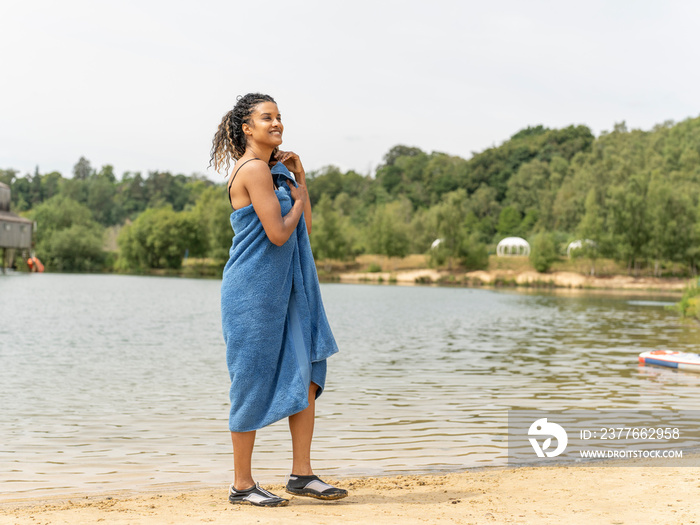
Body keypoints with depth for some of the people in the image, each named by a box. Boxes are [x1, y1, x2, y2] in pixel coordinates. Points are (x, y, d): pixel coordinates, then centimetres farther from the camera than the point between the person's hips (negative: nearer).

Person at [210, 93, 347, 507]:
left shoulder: (275, 169, 15)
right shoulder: (253, 169, -14)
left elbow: (304, 229, 17)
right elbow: (278, 233, -20)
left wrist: (300, 177, 10)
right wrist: (299, 198, -3)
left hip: (285, 288, 9)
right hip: (254, 290, -9)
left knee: (306, 374, 6)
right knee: (254, 382, -1)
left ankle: (302, 474, 13)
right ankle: (242, 484, 11)